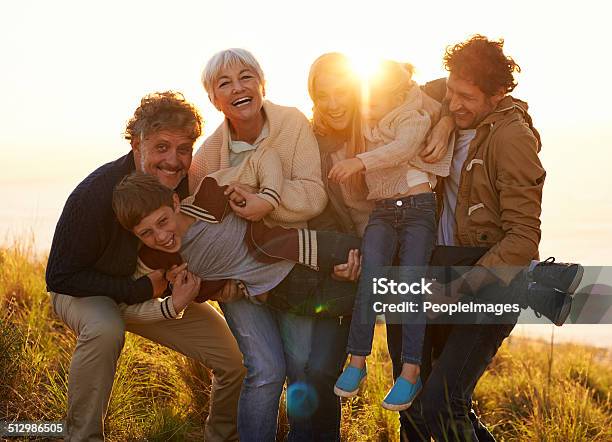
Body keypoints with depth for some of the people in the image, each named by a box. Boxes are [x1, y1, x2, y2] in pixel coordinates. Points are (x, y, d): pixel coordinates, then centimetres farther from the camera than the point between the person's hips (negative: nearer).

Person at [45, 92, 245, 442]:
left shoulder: (193, 187, -18)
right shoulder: (97, 192, -31)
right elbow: (60, 277, -24)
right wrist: (143, 289, -28)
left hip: (156, 291, 5)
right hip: (88, 292, -4)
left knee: (238, 358, -5)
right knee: (104, 329, -40)